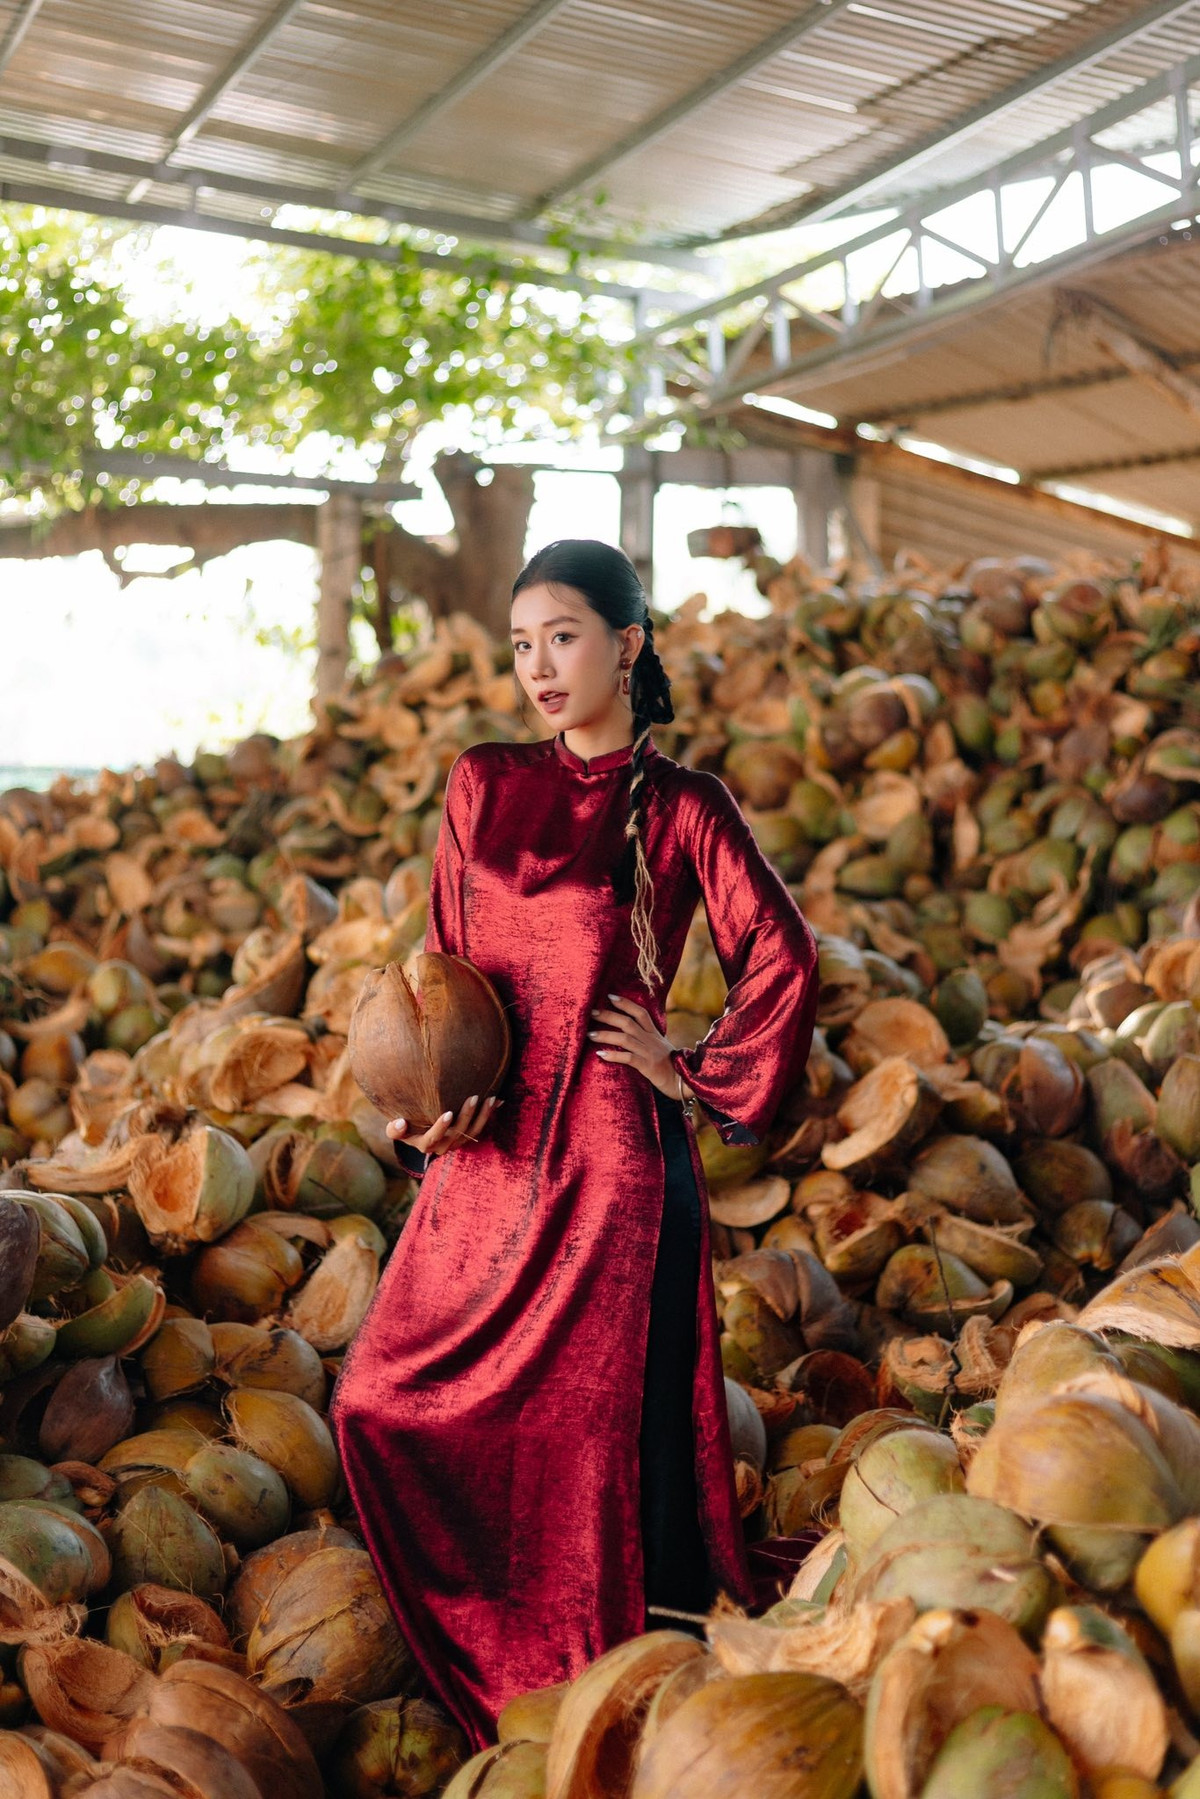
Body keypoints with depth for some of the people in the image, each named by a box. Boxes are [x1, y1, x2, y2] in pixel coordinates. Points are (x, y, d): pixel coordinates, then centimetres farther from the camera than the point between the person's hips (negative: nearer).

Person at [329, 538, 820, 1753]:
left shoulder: (681, 809, -3)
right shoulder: (480, 788, 9)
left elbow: (782, 962, -5)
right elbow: (442, 963, 12)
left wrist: (703, 1076, -3)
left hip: (611, 1152, -5)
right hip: (488, 1145, 5)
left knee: (600, 1417, 3)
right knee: (386, 1400, 7)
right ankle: (480, 1669, 30)